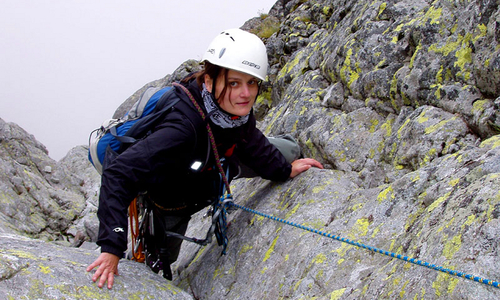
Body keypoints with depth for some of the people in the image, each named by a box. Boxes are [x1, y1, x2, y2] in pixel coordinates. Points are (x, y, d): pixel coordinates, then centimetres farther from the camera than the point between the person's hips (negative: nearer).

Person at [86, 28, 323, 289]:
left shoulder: (237, 107, -27)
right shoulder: (183, 127, -48)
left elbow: (249, 139, -1)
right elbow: (118, 174, -52)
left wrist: (284, 169, -3)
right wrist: (111, 247, -56)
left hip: (215, 165, 5)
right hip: (173, 199, -5)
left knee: (288, 150, 9)